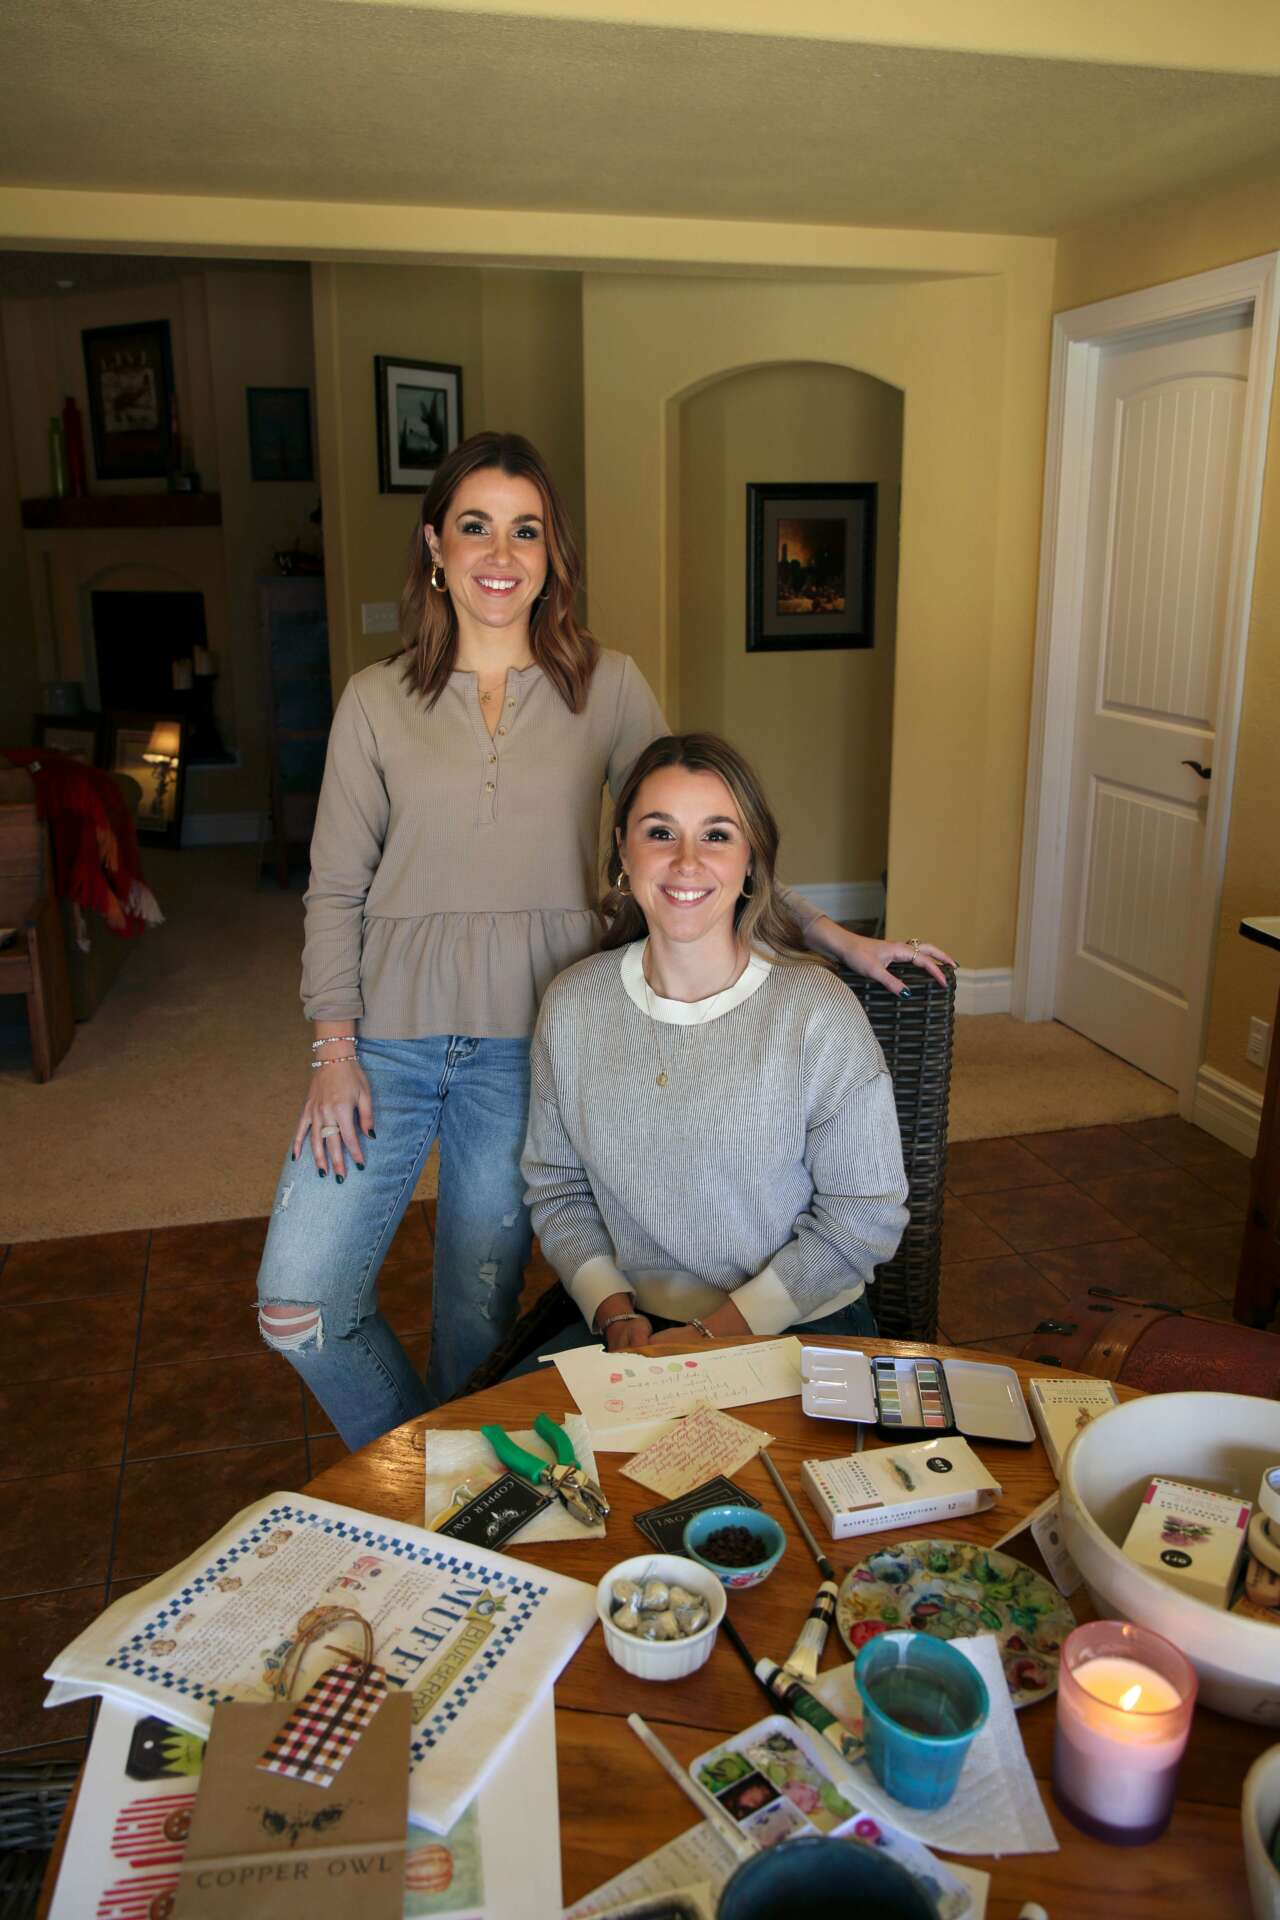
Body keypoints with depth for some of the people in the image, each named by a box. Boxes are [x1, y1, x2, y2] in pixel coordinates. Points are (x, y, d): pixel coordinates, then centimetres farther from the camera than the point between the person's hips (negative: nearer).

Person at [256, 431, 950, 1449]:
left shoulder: (608, 688, 3)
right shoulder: (377, 699, 3)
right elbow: (336, 887, 4)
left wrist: (832, 935, 0)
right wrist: (336, 1051, -4)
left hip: (529, 1040, -1)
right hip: (390, 1034, 1)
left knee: (476, 1318, 8)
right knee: (297, 1301, -3)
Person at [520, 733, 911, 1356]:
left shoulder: (819, 1012, -13)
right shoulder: (571, 1007, 0)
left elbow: (866, 1214, -8)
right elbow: (555, 1189, 10)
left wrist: (720, 1328, -12)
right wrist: (613, 1310, -6)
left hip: (799, 1325, -2)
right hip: (635, 1323, 2)